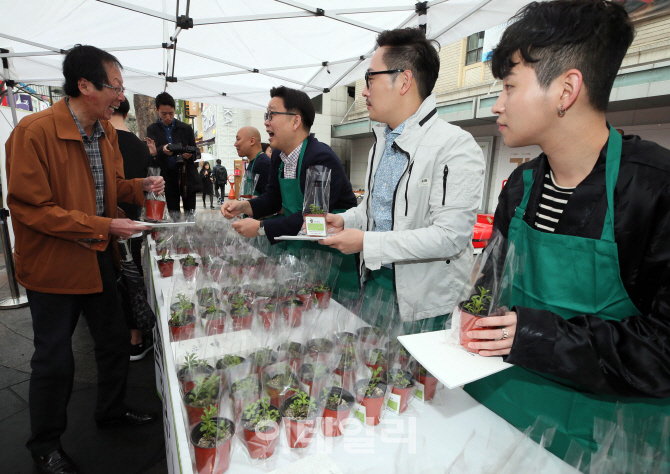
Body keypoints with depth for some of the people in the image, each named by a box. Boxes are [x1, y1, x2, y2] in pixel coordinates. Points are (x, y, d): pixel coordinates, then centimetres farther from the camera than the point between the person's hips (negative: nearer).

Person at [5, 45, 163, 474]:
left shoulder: (106, 131, 5)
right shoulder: (34, 132, -19)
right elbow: (30, 209, -20)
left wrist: (141, 187, -4)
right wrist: (104, 226, -24)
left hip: (99, 257, 7)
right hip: (53, 264, -7)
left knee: (115, 339, 18)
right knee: (55, 359, 8)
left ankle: (111, 410, 43)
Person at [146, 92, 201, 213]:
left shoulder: (186, 128, 11)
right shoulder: (152, 129, 9)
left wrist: (190, 155, -14)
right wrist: (162, 150, -29)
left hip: (187, 176, 0)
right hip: (168, 177, 0)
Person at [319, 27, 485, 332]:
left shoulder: (456, 146, -18)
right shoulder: (381, 142, 10)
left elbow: (450, 236, -24)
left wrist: (366, 242, -23)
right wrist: (345, 220, 1)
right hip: (375, 279, 8)